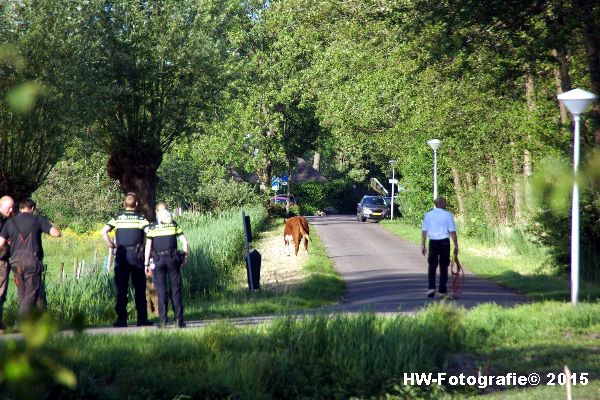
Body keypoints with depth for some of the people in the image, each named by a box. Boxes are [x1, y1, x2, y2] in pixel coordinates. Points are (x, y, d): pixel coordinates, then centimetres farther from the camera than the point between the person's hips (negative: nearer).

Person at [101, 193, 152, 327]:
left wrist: (111, 246, 4)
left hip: (121, 256, 1)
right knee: (140, 289, 5)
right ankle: (142, 319, 5)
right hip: (137, 256, -1)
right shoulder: (141, 219, 0)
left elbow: (104, 232, -6)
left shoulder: (117, 218, 4)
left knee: (121, 289, 3)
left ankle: (121, 319, -1)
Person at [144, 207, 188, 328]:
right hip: (172, 259, 1)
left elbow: (148, 247, -2)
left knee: (161, 290, 2)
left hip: (158, 260, -1)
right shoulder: (174, 225, 5)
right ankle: (179, 319, 0)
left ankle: (163, 320, -3)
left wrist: (146, 264, 2)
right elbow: (184, 242, 2)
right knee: (176, 289, 4)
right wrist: (185, 257, 12)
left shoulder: (152, 227, 2)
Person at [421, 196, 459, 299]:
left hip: (433, 243, 2)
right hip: (444, 242, -2)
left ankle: (431, 287, -3)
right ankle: (442, 291, 7)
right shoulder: (448, 215, -3)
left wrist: (423, 245, 10)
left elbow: (424, 231, 5)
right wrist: (456, 245, 0)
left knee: (432, 266, 11)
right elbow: (452, 231, -6)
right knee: (444, 267, 6)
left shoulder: (428, 215, 5)